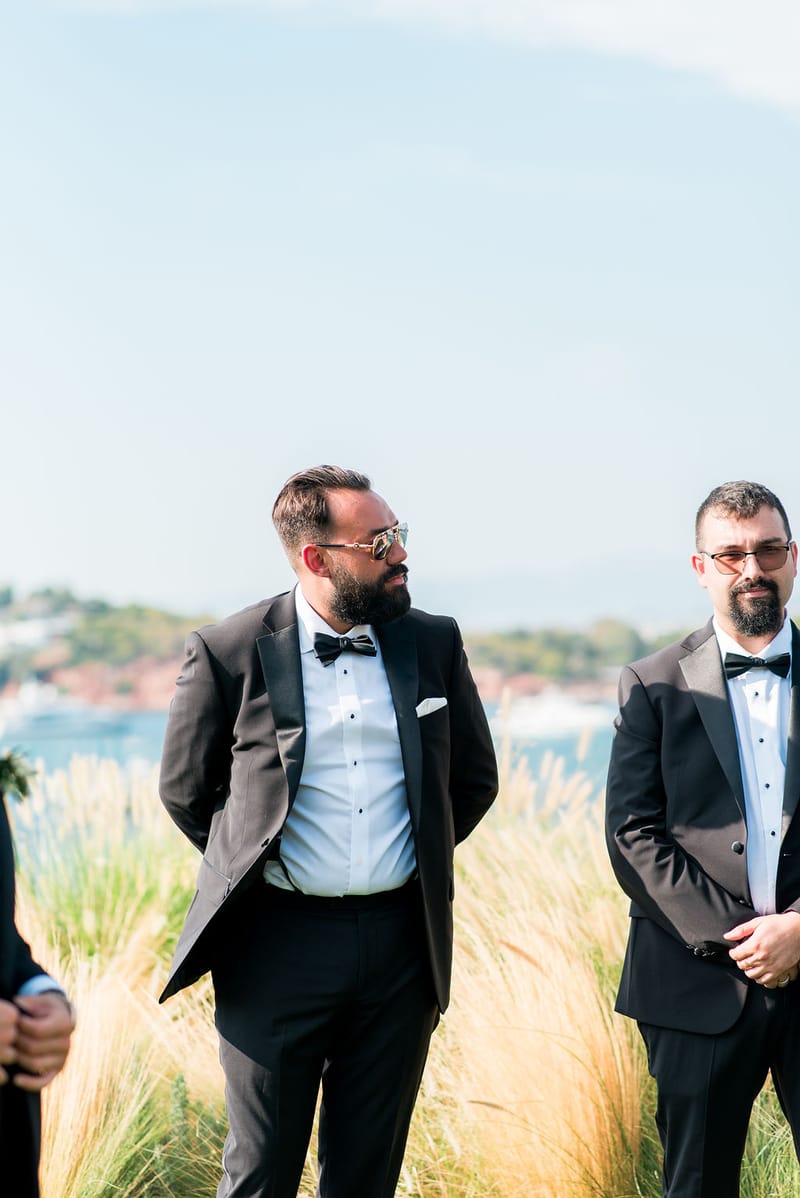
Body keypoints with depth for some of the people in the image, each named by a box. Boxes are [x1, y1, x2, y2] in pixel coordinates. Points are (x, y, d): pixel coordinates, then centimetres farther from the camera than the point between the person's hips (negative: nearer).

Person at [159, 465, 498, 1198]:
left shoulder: (434, 643, 4)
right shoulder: (228, 654, -5)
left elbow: (476, 776, 17)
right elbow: (186, 790, 8)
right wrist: (251, 862, 7)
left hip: (403, 940, 3)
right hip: (277, 940, -3)